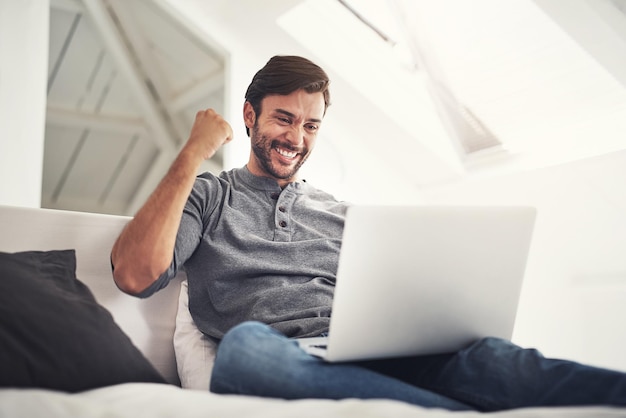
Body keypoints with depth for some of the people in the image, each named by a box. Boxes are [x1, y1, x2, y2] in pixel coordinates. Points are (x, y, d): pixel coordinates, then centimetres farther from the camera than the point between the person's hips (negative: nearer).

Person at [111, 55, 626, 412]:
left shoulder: (340, 212, 26)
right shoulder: (208, 196, 17)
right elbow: (135, 275, -2)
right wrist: (193, 154, 2)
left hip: (365, 358, 3)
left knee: (476, 354, -29)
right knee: (245, 346, -40)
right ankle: (468, 409, -45)